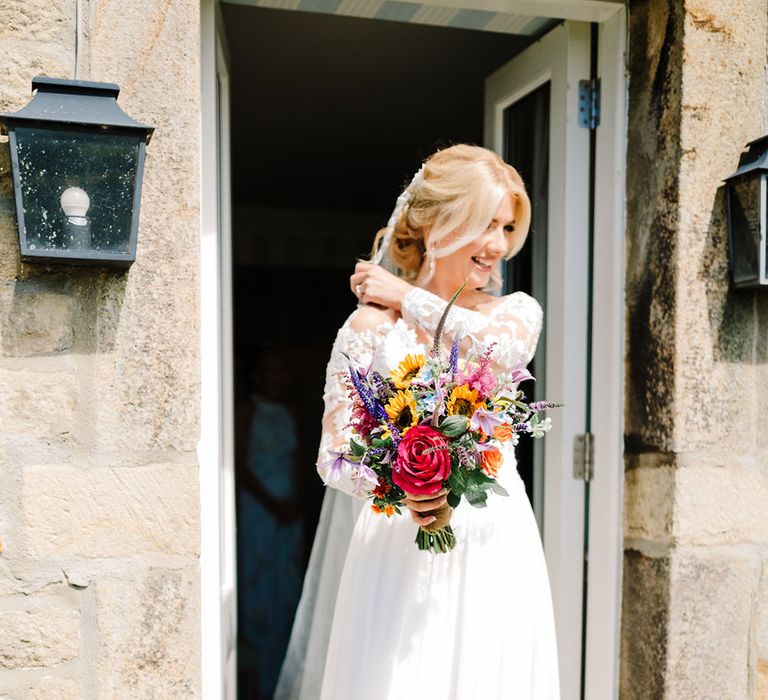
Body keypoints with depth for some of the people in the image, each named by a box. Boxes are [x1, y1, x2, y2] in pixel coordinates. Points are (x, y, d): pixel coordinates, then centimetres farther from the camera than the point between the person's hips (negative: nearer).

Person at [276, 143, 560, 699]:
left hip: (496, 546, 3)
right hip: (400, 551, -2)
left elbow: (500, 347, -19)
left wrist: (408, 296, -8)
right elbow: (333, 453, -5)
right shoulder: (372, 325, -3)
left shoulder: (519, 312, 6)